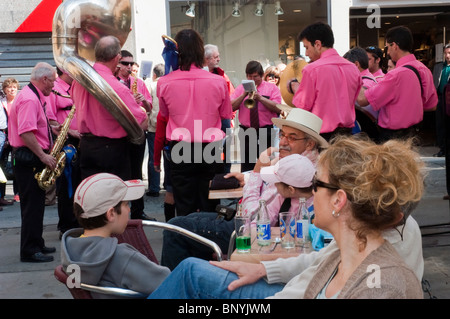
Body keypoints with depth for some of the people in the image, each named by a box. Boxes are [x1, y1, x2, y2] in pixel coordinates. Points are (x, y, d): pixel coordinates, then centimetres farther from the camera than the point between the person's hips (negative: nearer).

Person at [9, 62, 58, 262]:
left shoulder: (34, 97, 16)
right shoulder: (29, 99, -18)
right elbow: (25, 133, -27)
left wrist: (51, 129, 13)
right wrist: (43, 155, -24)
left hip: (32, 158, 11)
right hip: (29, 160, -11)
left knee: (36, 205, 16)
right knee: (32, 206, -5)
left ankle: (36, 245, 27)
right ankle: (29, 252, 3)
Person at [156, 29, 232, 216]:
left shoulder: (164, 83, -7)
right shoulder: (218, 82, -8)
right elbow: (226, 115, 8)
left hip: (180, 150, 0)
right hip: (211, 148, 0)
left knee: (184, 208, 8)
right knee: (209, 205, 10)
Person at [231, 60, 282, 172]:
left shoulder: (271, 88, 6)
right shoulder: (241, 88, 12)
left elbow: (278, 109, -9)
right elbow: (231, 107, -1)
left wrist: (260, 98, -15)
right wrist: (244, 95, -11)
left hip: (266, 133, -1)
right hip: (246, 132, 2)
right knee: (246, 166, 3)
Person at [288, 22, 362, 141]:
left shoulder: (311, 69, -12)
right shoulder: (353, 68, 7)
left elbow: (303, 106, -6)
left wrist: (294, 86, 11)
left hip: (323, 134, -6)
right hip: (347, 133, 6)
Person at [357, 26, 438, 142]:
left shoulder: (397, 74, -22)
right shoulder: (425, 70, 4)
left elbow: (362, 100, -20)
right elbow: (432, 105, 16)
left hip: (393, 136, -8)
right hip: (413, 132, 8)